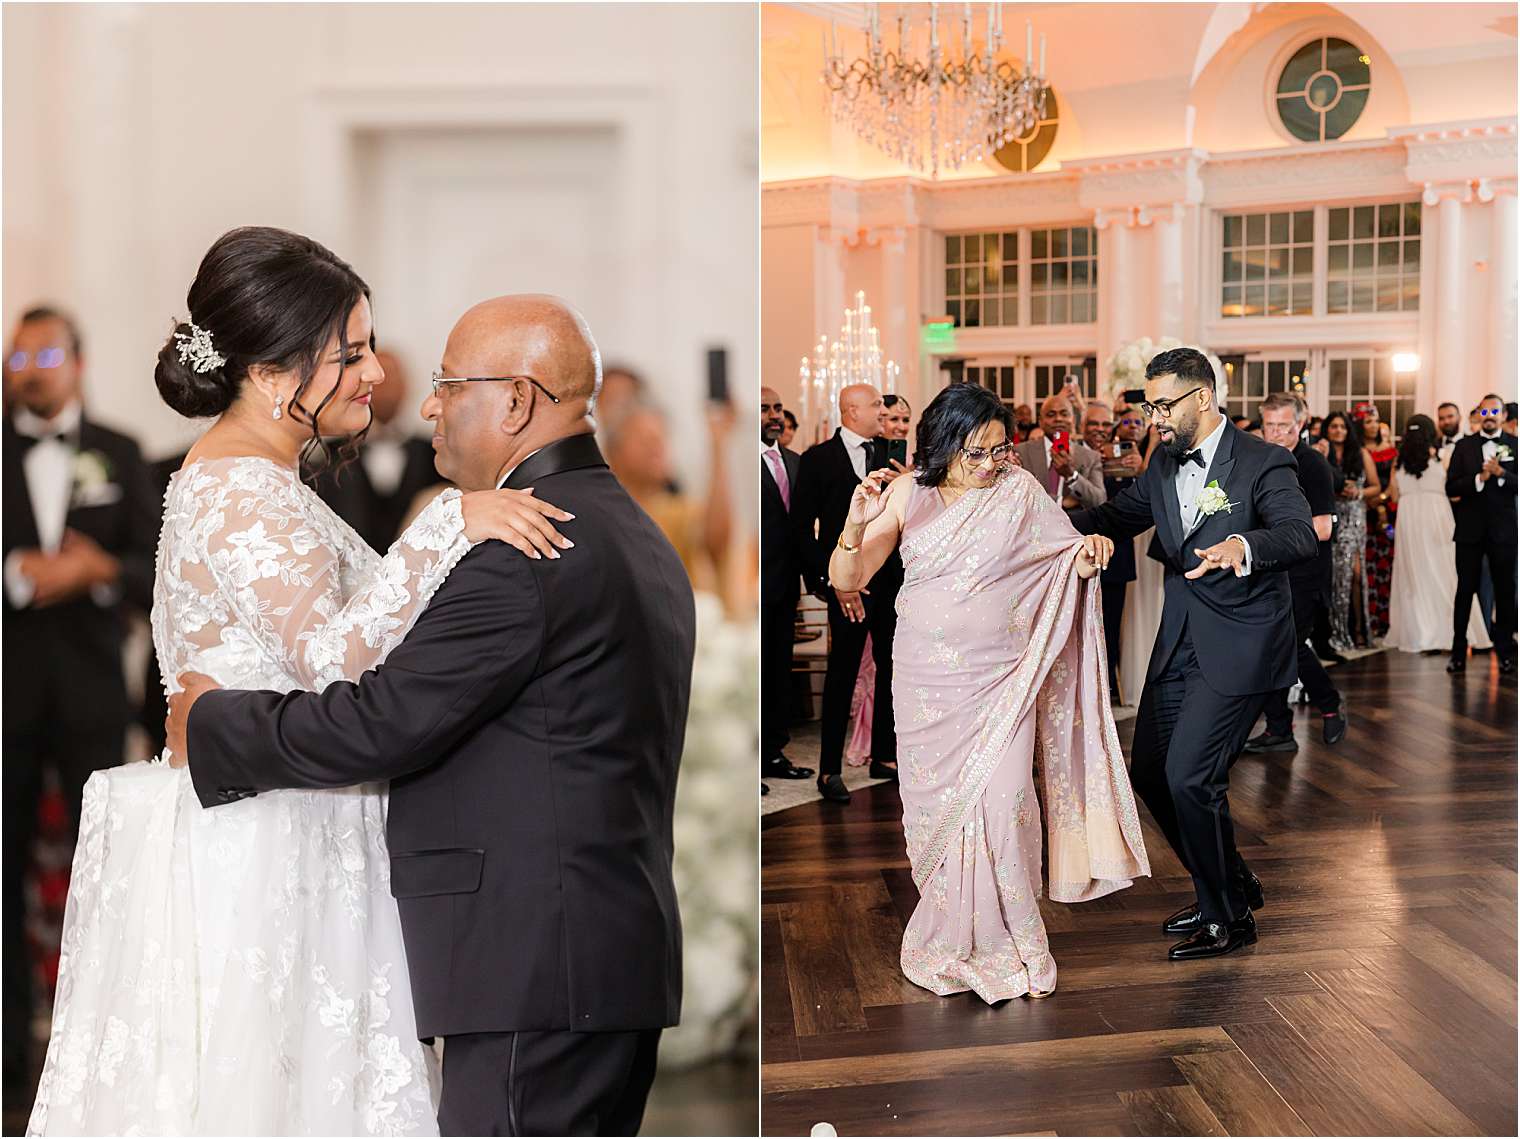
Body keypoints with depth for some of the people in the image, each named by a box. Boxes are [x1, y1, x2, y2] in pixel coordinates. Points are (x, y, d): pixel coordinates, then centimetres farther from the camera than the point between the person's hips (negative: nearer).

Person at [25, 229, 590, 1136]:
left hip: (281, 847, 10)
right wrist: (452, 524, -32)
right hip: (252, 860, -9)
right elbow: (331, 654, -31)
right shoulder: (238, 494, -18)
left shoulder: (261, 478, 13)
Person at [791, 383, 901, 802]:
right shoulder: (818, 459, -3)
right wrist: (832, 579, -10)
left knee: (892, 669, 10)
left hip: (892, 579, 5)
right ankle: (830, 769, 9)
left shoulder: (888, 454, 11)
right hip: (848, 583, -5)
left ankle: (884, 757, 23)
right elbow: (802, 527, -5)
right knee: (843, 674, -1)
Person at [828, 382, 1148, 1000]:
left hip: (1001, 681, -1)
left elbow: (1066, 565, 4)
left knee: (1000, 804, -7)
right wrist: (856, 524, -22)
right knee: (936, 807, 10)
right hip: (927, 681, 1)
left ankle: (1003, 942, 13)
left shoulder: (1020, 491, -3)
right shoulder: (908, 495, -2)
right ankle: (946, 942, 27)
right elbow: (846, 579, -3)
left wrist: (1088, 555, -19)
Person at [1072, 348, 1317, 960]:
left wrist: (1242, 547, -49)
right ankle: (1230, 883, 31)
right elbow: (1118, 515, 17)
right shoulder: (1164, 463, 8)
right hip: (1179, 642, 8)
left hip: (1238, 645, -8)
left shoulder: (1262, 462, -14)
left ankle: (1228, 917, 8)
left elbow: (1301, 532, -27)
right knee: (1149, 771, 11)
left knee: (1189, 775, -13)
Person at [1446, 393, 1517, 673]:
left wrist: (1501, 474, -20)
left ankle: (1504, 652, 14)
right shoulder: (1464, 447, 6)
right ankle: (1458, 652, 9)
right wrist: (1480, 478, -16)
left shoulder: (1514, 445, 3)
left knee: (1504, 592, 6)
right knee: (1465, 591, 4)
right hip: (1470, 529, 1)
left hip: (1503, 531, 0)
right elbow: (1451, 488, -3)